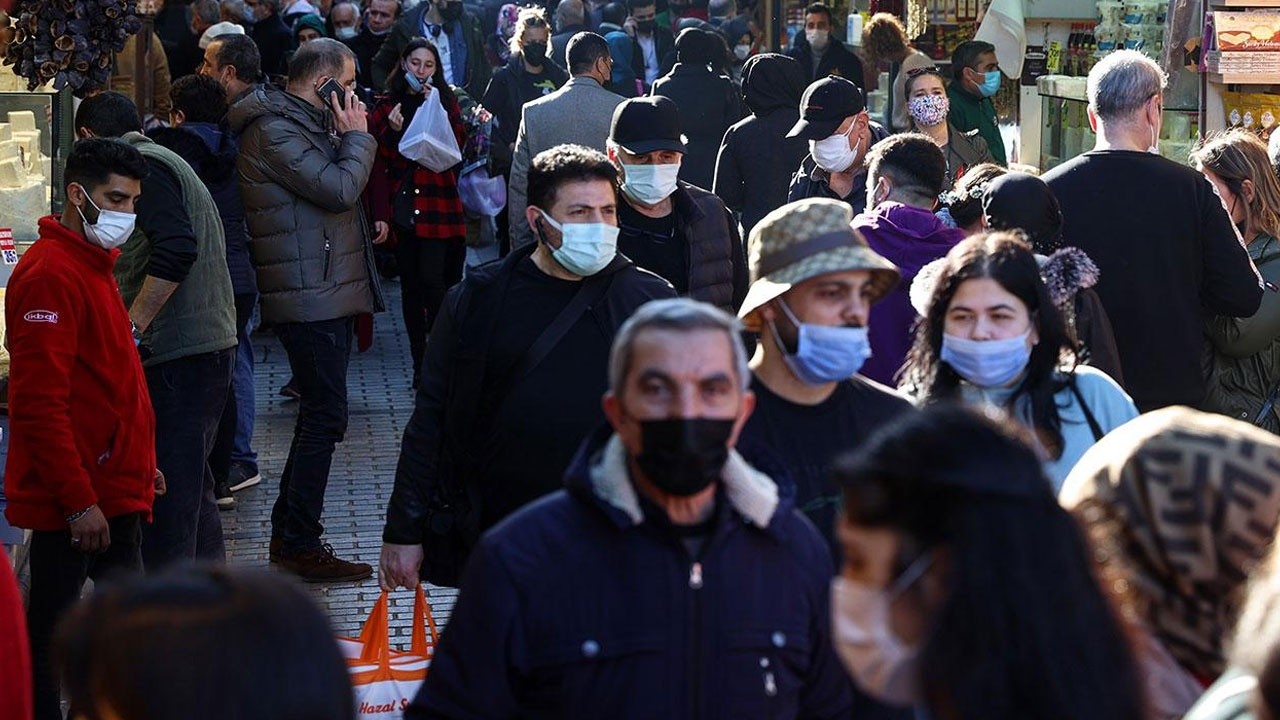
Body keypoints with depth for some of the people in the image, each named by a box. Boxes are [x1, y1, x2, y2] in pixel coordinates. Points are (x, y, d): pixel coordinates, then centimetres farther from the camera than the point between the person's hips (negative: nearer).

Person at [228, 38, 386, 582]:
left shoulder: (303, 124, 20)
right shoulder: (273, 133, -14)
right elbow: (340, 188, -22)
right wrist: (357, 135, -7)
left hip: (327, 295, 11)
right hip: (310, 298, -11)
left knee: (319, 413, 15)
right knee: (325, 416, -10)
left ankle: (288, 533, 23)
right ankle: (301, 547, -5)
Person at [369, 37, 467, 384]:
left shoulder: (446, 101, 8)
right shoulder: (385, 106, 9)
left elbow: (456, 147, -6)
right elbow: (377, 162, 2)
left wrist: (436, 109, -12)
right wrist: (392, 131, -14)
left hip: (438, 205, -2)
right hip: (401, 206, 2)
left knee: (432, 279, -13)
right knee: (411, 284, 5)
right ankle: (421, 363, 11)